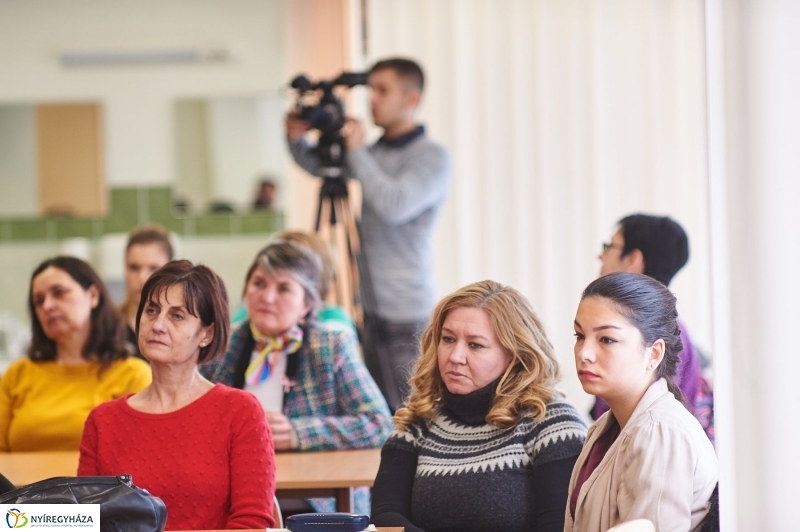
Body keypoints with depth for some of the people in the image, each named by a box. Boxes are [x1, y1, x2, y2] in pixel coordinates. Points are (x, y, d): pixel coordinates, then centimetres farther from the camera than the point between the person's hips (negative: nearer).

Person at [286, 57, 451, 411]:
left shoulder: (432, 157, -10)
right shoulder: (376, 152, 12)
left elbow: (394, 206, -25)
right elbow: (318, 165, 25)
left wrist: (357, 151, -17)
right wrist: (296, 139, 4)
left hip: (407, 313, -8)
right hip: (373, 305, 8)